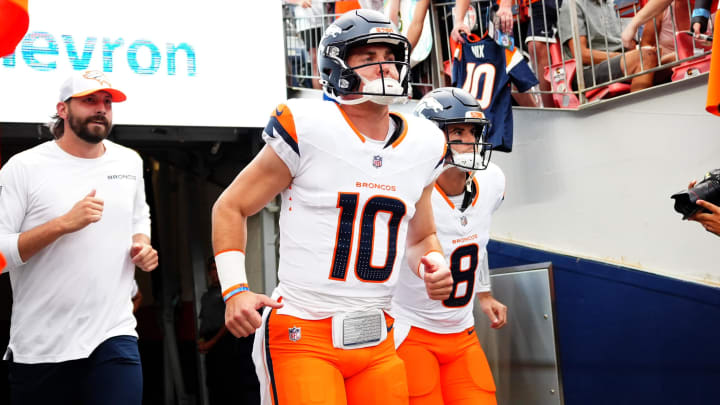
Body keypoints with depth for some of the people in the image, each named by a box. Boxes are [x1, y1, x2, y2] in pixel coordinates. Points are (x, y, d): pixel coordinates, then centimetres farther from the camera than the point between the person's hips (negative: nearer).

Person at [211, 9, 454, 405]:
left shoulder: (422, 145, 7)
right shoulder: (307, 128, -9)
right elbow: (230, 208, 0)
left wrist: (432, 265, 0)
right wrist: (235, 290, -11)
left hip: (376, 342, 5)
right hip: (303, 337, -5)